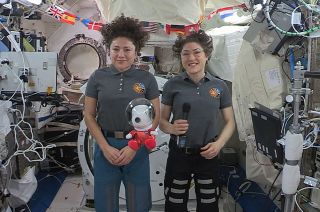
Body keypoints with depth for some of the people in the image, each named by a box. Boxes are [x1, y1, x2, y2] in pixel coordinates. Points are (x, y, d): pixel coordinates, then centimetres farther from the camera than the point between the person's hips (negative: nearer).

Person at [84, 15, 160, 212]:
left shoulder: (147, 79, -2)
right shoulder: (98, 77, 0)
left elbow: (155, 117, -1)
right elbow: (89, 116, 2)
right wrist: (105, 147, -9)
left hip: (137, 147, 0)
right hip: (106, 146, 1)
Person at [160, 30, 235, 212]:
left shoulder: (220, 86, 0)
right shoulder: (172, 85, -4)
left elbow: (230, 121, 6)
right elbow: (162, 120, 3)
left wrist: (219, 143, -11)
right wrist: (172, 128, -20)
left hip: (208, 155, 1)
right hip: (179, 154, -1)